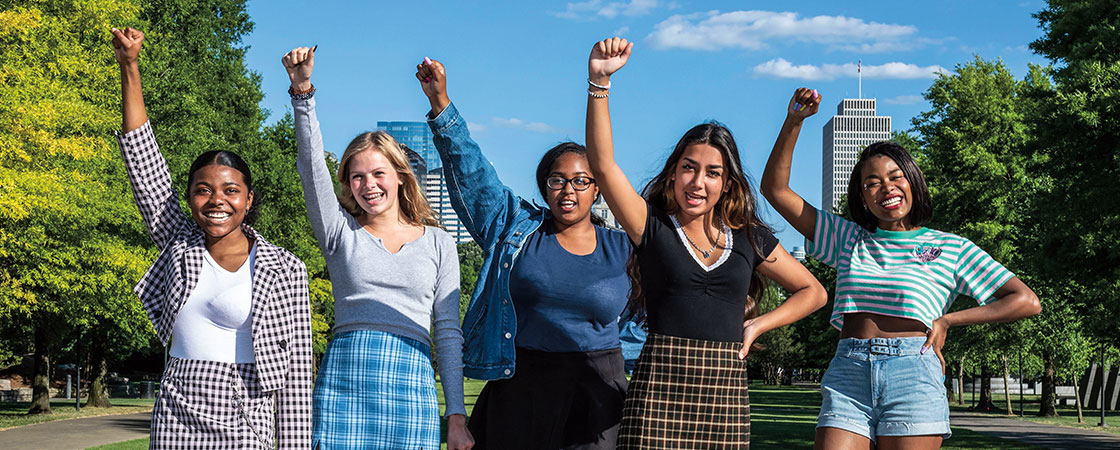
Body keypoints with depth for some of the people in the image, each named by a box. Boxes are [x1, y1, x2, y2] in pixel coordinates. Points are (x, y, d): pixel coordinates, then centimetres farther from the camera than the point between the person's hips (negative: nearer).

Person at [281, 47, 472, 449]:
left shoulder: (438, 244, 12)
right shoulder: (341, 232, 11)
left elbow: (448, 332, 9)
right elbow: (312, 165, -3)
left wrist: (457, 417, 4)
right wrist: (302, 91, -16)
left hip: (410, 384, 0)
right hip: (344, 377, 0)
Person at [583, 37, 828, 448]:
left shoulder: (749, 238, 13)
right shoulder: (653, 227, 4)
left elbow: (813, 292, 24)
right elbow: (603, 164, -11)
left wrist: (757, 325, 10)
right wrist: (599, 81, -19)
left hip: (726, 391, 3)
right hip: (660, 386, -3)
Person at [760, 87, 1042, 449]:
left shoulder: (951, 248, 11)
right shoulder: (847, 238, 19)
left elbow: (1027, 302, 6)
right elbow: (775, 189, 17)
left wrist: (946, 320, 2)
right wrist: (793, 122, 8)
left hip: (913, 377, -2)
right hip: (848, 377, 2)